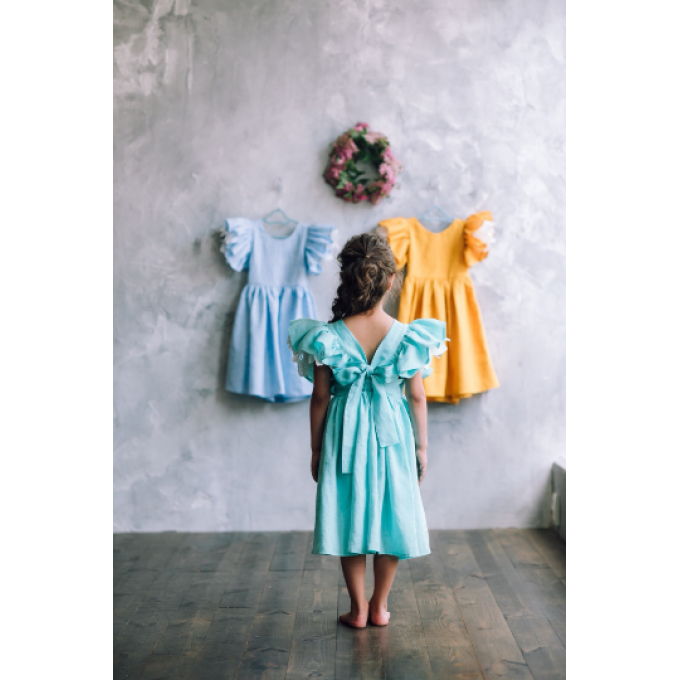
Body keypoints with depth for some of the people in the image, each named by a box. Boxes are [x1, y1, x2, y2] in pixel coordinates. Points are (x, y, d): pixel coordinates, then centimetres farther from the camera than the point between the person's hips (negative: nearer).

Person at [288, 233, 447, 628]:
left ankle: (358, 610, 23)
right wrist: (422, 446, 7)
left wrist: (317, 450, 6)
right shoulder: (407, 337, -12)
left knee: (351, 517, 13)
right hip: (392, 433, 0)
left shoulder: (328, 338, -12)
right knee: (391, 516, 15)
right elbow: (417, 398, -6)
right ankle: (380, 607, 27)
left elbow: (320, 398, -6)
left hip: (345, 434, 0)